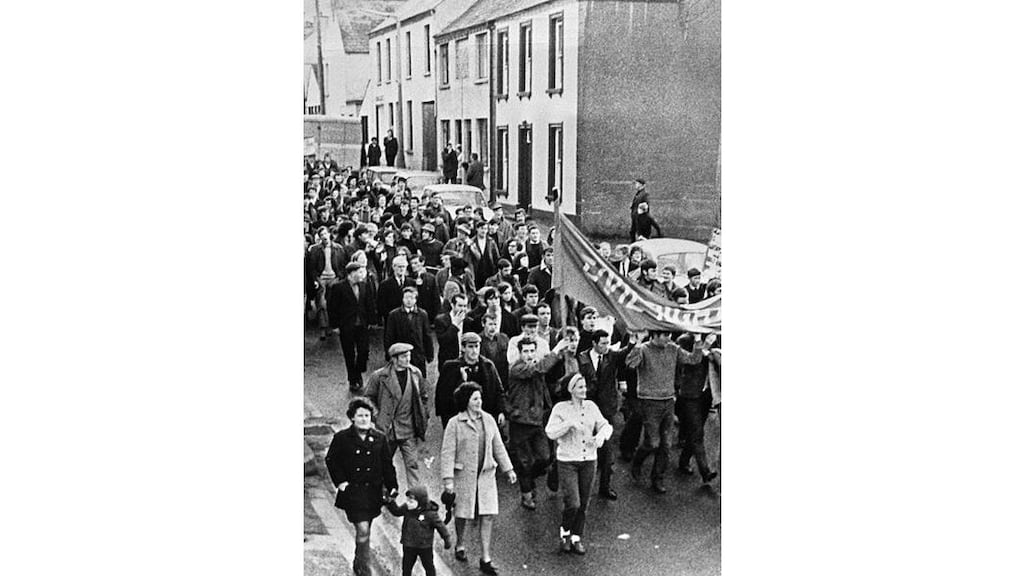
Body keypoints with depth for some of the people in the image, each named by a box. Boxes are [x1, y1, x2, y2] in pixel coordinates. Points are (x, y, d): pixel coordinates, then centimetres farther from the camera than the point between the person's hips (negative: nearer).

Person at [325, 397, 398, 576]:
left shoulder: (380, 438, 2)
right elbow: (331, 460, 6)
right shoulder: (342, 438, -5)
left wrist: (392, 487, 3)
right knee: (363, 530, -13)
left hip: (374, 491, 4)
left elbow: (387, 465, 8)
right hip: (352, 491, -3)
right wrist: (340, 481, -3)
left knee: (364, 530, 17)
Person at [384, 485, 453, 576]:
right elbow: (397, 511, 7)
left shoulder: (430, 513, -23)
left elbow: (440, 526, -12)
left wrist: (447, 539, -4)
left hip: (425, 546, -4)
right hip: (409, 545, 4)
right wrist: (391, 502, -9)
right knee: (406, 566, 13)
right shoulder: (406, 508, -10)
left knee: (429, 566, 15)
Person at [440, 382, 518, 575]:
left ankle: (485, 559, 5)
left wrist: (508, 469, 12)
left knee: (487, 515, -1)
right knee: (462, 513, 11)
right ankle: (460, 545, 38)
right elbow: (447, 453, -11)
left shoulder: (488, 420, 4)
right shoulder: (455, 424, -9)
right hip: (464, 474, -3)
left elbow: (498, 446, 12)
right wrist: (448, 479, -17)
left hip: (486, 474, 3)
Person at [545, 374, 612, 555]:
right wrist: (570, 423, -26)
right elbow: (550, 432, -15)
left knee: (583, 504, 8)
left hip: (589, 460, 4)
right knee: (572, 504, -12)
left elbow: (605, 425, 6)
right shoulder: (561, 408, -7)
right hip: (567, 461, -4)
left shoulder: (591, 406, 4)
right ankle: (564, 532, 16)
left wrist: (601, 435, -15)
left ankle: (576, 538, 24)